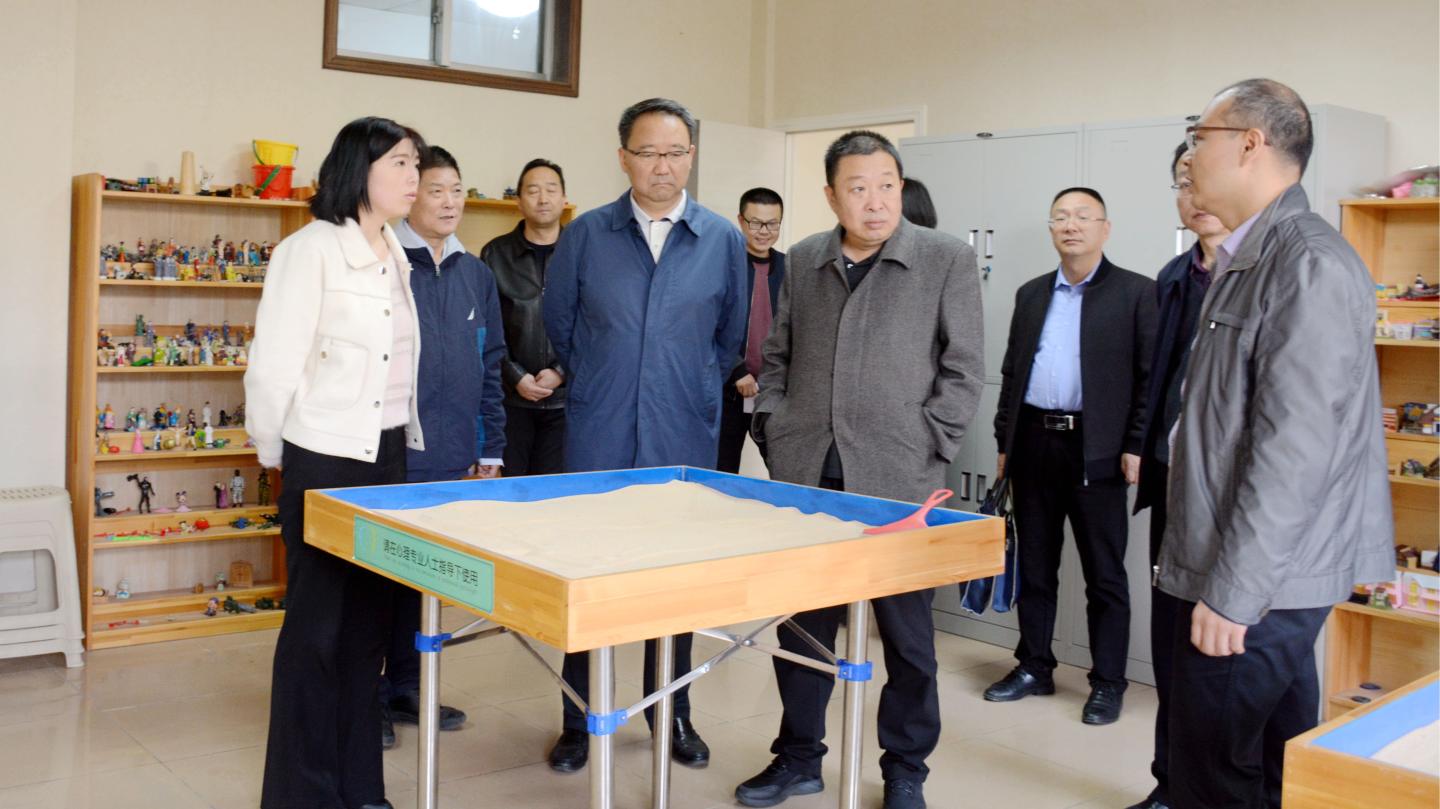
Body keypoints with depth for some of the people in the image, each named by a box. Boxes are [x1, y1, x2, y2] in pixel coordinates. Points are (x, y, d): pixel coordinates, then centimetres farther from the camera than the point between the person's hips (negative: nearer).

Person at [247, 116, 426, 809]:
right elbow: (274, 364, -13)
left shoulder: (395, 256, 10)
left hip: (387, 454, 7)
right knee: (316, 622, 2)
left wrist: (407, 441, 10)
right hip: (324, 459, -7)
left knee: (368, 619, 12)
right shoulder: (311, 249, -13)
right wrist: (274, 453, -3)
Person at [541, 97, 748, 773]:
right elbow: (558, 324, 12)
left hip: (685, 443, 1)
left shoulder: (723, 241, 2)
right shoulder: (587, 235, 1)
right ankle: (579, 720, 18)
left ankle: (673, 714, 25)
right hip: (598, 440, 0)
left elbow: (731, 335, 13)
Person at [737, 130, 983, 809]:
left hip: (897, 478, -3)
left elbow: (964, 369, -2)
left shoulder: (947, 260, -1)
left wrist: (926, 448, -8)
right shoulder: (803, 261, 10)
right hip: (805, 475, 4)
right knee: (801, 624, 12)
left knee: (907, 632, 7)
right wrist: (774, 433, 5)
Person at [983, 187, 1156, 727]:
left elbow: (1151, 378, -5)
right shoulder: (1031, 294, 14)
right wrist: (1005, 444, 12)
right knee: (1034, 566, 13)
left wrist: (1136, 448, -11)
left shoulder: (1136, 293, -1)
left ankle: (1107, 683, 14)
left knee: (1104, 575, 4)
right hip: (1033, 444, 5)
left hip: (1096, 451, -5)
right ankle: (1034, 667, 25)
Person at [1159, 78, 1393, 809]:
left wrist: (1231, 591, -20)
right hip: (1260, 579, 10)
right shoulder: (1245, 263, 14)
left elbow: (1295, 447, -22)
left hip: (1259, 584, -10)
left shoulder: (1309, 263, -16)